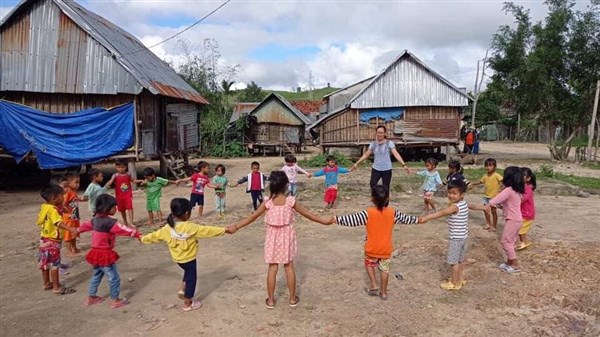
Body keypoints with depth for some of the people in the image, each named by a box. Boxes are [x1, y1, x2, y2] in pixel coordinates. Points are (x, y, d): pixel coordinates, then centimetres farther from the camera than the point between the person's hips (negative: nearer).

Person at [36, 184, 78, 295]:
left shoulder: (44, 206, 4)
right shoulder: (53, 209, -25)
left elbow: (39, 220, 20)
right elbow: (59, 222, -41)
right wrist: (70, 229, -55)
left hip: (45, 239, 9)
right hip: (52, 241, -9)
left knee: (46, 262, 19)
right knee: (54, 264, -2)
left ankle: (47, 283, 33)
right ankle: (57, 288, 5)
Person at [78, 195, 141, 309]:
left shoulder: (96, 219, 6)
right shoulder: (109, 222, -24)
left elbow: (86, 224, 26)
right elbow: (123, 229, -29)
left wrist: (78, 230, 46)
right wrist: (137, 234, -27)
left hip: (96, 252, 9)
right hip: (105, 254, -9)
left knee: (96, 275, 25)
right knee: (114, 277, 3)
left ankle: (91, 297, 36)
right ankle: (115, 300, 11)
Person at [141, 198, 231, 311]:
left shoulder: (167, 228, -9)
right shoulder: (191, 227, -25)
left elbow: (155, 235, 4)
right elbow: (207, 230, -21)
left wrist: (143, 239, 23)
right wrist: (224, 230, -14)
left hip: (177, 258, 6)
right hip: (189, 258, -6)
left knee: (188, 272, 33)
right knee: (191, 279, 11)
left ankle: (183, 290, 29)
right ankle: (188, 303, 22)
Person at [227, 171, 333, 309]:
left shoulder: (267, 202, -12)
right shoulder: (291, 201, -13)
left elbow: (252, 217, -8)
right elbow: (308, 214, -7)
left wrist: (236, 227, 1)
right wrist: (325, 221, 3)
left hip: (273, 238, 0)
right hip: (287, 237, 0)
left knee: (272, 268, 8)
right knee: (289, 267, 11)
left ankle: (270, 300, 16)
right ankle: (292, 298, 21)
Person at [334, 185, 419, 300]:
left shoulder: (368, 213, -18)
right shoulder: (393, 213, -8)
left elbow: (351, 219, -20)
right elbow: (406, 218, 7)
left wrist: (336, 219, -14)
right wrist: (417, 220, 25)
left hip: (372, 248, -2)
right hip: (386, 249, 2)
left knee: (369, 264, 24)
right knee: (384, 269, 17)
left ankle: (374, 285, 14)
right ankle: (383, 292, 26)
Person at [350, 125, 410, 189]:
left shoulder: (389, 143, -5)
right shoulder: (373, 144, 5)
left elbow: (396, 154, -14)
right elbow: (366, 155, 10)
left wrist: (404, 165, -25)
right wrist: (356, 163, 5)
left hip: (387, 169, -2)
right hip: (376, 169, 2)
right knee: (372, 184, -19)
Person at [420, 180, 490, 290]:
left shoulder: (455, 206, -24)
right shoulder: (464, 203, 4)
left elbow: (442, 213, -39)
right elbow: (473, 206, 25)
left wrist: (426, 218, -52)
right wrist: (484, 207, 47)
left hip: (456, 238, -10)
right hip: (463, 236, 10)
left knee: (453, 261, 2)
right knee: (460, 260, 21)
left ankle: (454, 283, 12)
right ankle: (459, 279, 35)